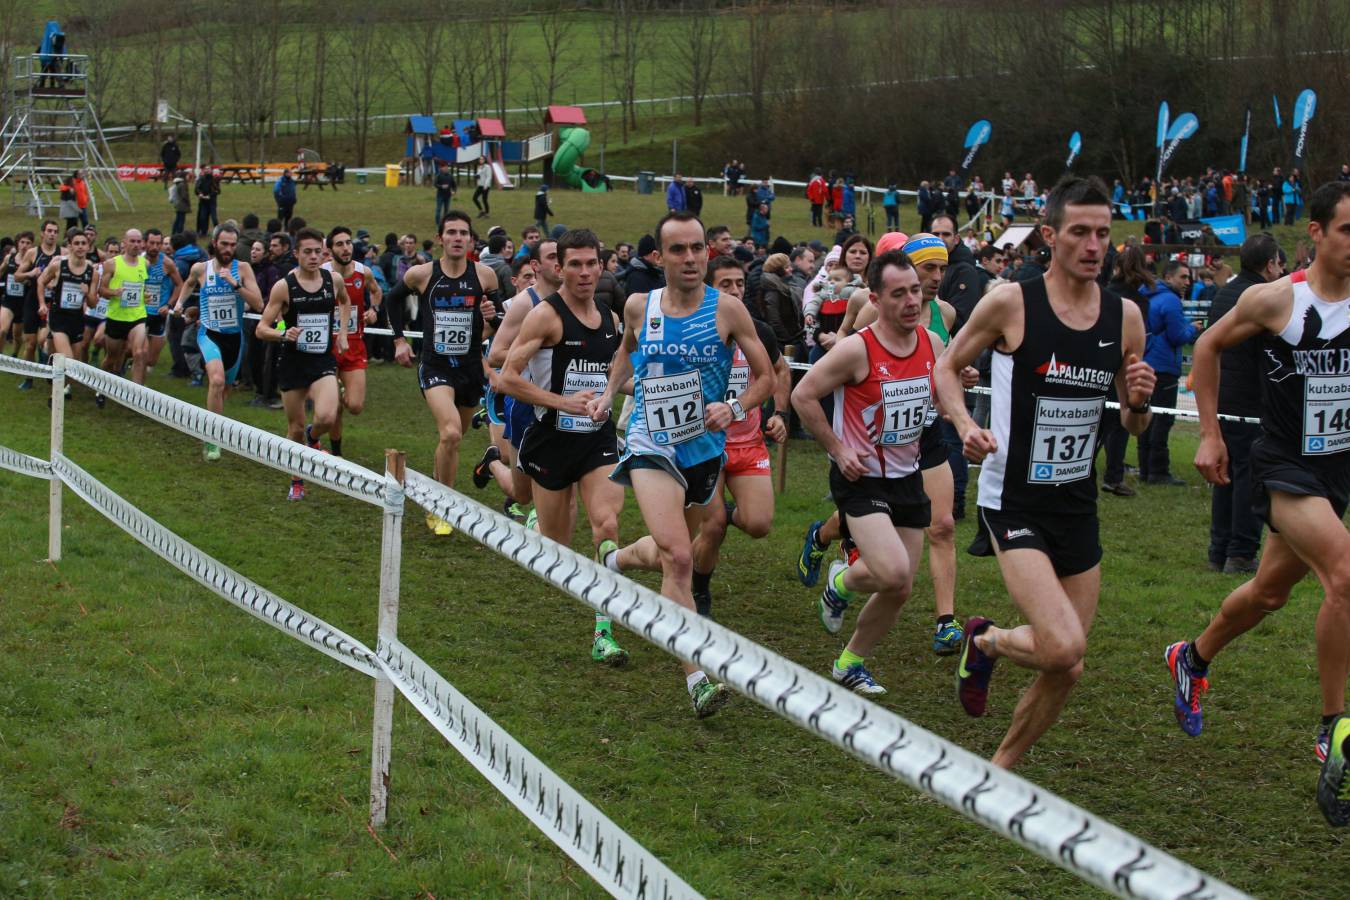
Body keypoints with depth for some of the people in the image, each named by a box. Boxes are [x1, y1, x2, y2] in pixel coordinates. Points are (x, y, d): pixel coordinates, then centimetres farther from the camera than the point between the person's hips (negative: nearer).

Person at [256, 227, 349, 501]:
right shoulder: (284, 286, -8)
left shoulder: (333, 279, 0)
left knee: (327, 417, -23)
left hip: (324, 361, 1)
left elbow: (345, 301, 25)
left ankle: (313, 436, 13)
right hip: (293, 362, -1)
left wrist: (342, 332, 14)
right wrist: (283, 335, -26)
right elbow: (262, 329, -7)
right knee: (295, 429, 6)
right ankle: (296, 482, 28)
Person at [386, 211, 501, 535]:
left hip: (470, 367, 3)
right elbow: (394, 298, 16)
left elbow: (502, 320, 10)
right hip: (435, 365, -3)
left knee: (453, 440, 13)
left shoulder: (484, 275, -2)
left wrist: (492, 315, -13)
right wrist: (399, 339, 12)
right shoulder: (421, 274, -4)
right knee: (450, 432, -24)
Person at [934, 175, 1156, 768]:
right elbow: (946, 368, 3)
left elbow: (1132, 425, 12)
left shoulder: (1125, 316, 3)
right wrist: (965, 425, -15)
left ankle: (997, 774, 29)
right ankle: (985, 641, 11)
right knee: (1063, 647, -22)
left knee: (1066, 669, 9)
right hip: (1013, 501, -5)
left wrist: (1139, 402, -10)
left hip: (1078, 506, 6)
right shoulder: (1009, 303, -11)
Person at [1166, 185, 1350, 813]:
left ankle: (1193, 659, 47)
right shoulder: (1274, 300, -11)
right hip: (1285, 468, -5)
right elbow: (1209, 346, 4)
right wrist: (1210, 433, 4)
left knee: (1269, 591, 19)